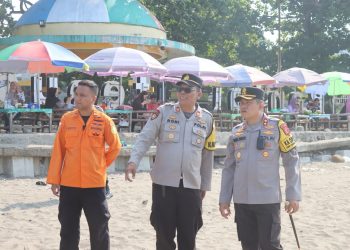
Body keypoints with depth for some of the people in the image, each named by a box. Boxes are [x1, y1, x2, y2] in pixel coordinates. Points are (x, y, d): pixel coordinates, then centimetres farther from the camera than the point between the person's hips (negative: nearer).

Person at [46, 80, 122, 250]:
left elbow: (115, 147, 8)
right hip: (68, 184, 2)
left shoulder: (104, 120, -4)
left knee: (99, 227, 6)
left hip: (94, 183, -1)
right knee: (68, 229, 9)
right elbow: (58, 150, 3)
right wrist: (54, 179, 2)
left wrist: (101, 165, 5)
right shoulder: (67, 119, 1)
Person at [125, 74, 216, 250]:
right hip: (163, 183, -1)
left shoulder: (207, 119, 6)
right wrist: (133, 161, -24)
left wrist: (205, 185, 15)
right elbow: (145, 138, -7)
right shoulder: (164, 111, 0)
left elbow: (208, 155, 12)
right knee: (164, 235, 6)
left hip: (192, 186, 1)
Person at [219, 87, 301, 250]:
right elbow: (229, 167, 14)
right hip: (241, 201, 4)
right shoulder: (236, 132, 9)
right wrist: (224, 198, 10)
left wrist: (293, 195, -4)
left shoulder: (277, 127, -3)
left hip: (268, 200, -4)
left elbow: (291, 161, -1)